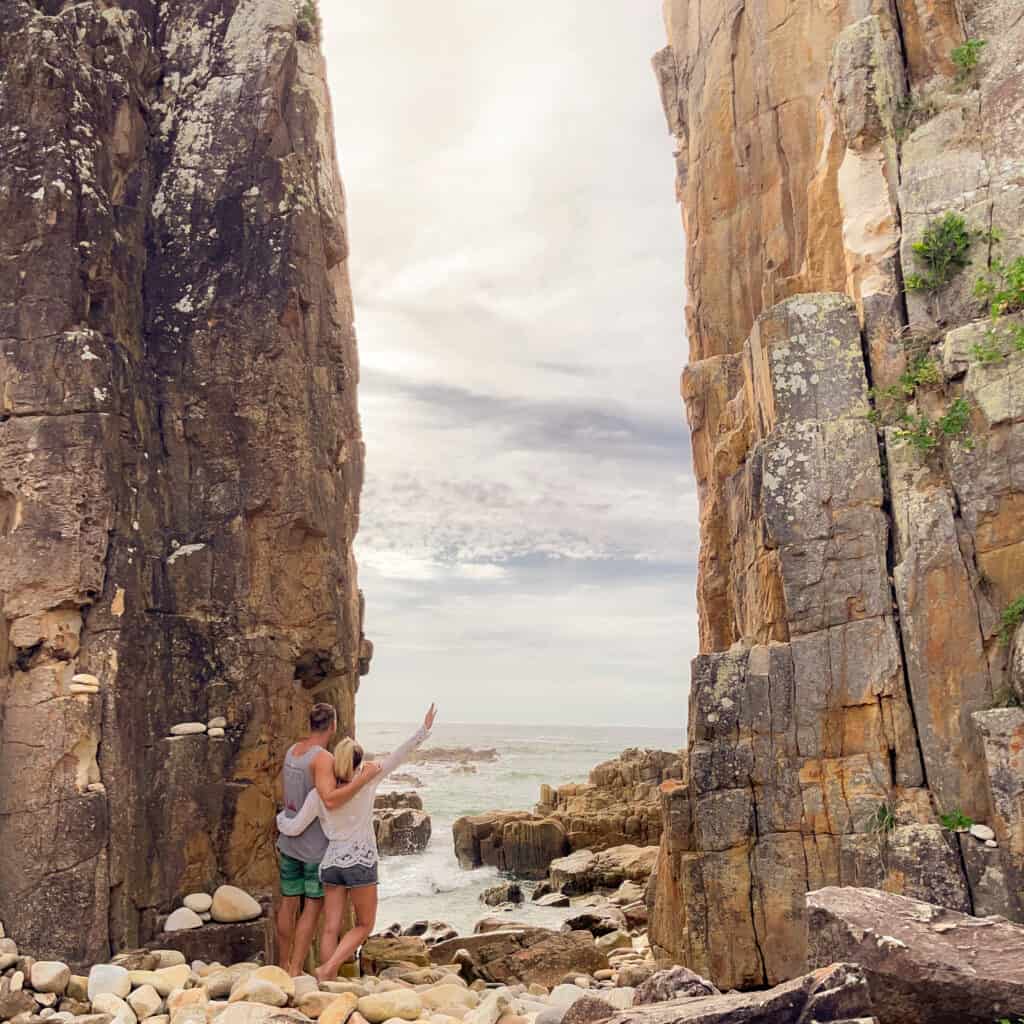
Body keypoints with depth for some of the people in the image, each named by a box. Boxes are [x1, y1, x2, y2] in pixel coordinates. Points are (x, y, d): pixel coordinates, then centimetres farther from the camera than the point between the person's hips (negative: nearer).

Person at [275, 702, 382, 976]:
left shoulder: (292, 750, 5)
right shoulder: (322, 758, -21)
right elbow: (330, 800, -34)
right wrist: (364, 778, -31)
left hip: (289, 840, 7)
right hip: (316, 844, -7)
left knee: (288, 902, 14)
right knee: (313, 906, 3)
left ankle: (284, 965, 23)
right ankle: (296, 969, 5)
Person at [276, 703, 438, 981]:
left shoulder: (318, 794, -2)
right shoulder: (366, 783, -8)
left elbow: (293, 828, 2)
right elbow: (397, 757, -8)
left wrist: (281, 817, 24)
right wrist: (424, 729, -4)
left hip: (331, 863, 3)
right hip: (361, 863, -3)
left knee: (331, 929, 9)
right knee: (364, 925, 11)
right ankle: (329, 968, -6)